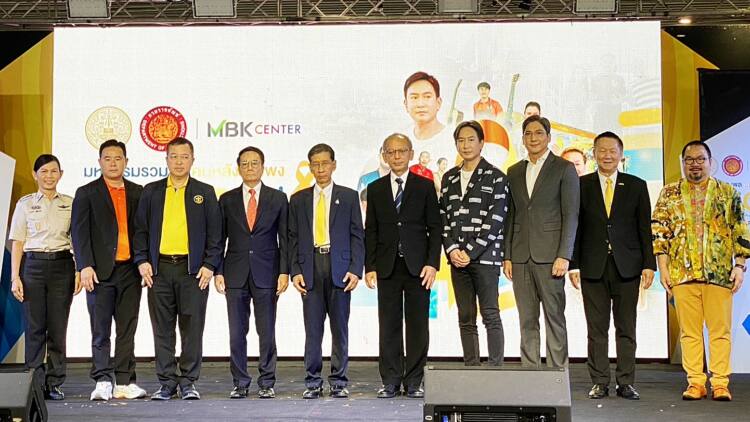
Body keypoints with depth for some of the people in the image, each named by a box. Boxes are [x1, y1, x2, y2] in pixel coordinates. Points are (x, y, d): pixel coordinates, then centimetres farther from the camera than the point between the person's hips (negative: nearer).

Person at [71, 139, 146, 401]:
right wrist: (85, 266, -12)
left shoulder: (137, 193, 13)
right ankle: (103, 382, 3)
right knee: (100, 329, -1)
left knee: (127, 328, 4)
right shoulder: (86, 193, 5)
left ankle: (124, 382, 9)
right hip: (100, 271, -3)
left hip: (130, 270, 3)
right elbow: (79, 231, -2)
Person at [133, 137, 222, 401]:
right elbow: (141, 229, 10)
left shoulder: (205, 192, 8)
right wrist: (142, 261, -1)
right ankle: (166, 382, 13)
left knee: (192, 328, 1)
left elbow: (215, 232, 5)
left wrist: (210, 265, -4)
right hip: (159, 269, 1)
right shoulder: (151, 191, 11)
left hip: (193, 269, -1)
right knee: (162, 329, 5)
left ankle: (188, 382, 10)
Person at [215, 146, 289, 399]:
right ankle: (240, 383, 14)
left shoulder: (278, 198, 5)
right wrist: (218, 272, 0)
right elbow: (220, 239, 8)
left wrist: (284, 272, -5)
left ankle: (266, 383, 11)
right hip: (235, 274, 1)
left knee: (266, 332, 2)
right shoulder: (227, 200, 8)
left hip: (266, 274, -1)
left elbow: (284, 238, 3)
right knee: (237, 332, 4)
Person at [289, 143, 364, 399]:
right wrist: (295, 271, -2)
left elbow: (357, 235, 4)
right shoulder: (298, 200, 11)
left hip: (339, 268, -1)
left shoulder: (349, 197, 7)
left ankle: (339, 382, 12)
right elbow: (293, 239, 9)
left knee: (339, 328, 4)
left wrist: (355, 270, -7)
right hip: (310, 268, 1)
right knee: (312, 328, 1)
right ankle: (313, 382, 9)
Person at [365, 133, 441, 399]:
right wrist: (369, 267, 0)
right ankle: (391, 381, 11)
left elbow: (434, 228, 2)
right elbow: (370, 231, 8)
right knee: (389, 326, 3)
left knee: (417, 325, 2)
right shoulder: (376, 189, 10)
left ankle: (414, 382, 10)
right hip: (387, 267, 1)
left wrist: (432, 263, -7)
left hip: (417, 265, -1)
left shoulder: (425, 186, 5)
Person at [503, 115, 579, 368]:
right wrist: (507, 256, 8)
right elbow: (510, 216, 15)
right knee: (527, 319, 5)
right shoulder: (514, 172, 16)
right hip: (520, 256, 4)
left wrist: (564, 256, -12)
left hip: (549, 254, -4)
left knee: (554, 316, -3)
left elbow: (571, 215, -4)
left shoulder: (564, 169, 2)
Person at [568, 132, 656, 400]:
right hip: (593, 267, 0)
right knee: (597, 329, 3)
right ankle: (599, 383, 11)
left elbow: (645, 228, 6)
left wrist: (649, 265, -1)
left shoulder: (636, 186, 7)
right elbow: (575, 227, 3)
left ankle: (626, 383, 12)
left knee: (626, 328, 5)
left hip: (627, 266, 1)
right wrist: (573, 265, -3)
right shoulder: (581, 185, 5)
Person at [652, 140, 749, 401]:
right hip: (682, 272, 1)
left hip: (720, 272, 0)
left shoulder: (728, 193, 8)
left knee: (720, 330, 1)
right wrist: (663, 267, -2)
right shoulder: (670, 194, 9)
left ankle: (720, 383, 6)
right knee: (689, 331, 3)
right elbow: (658, 231, 5)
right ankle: (695, 383, 9)